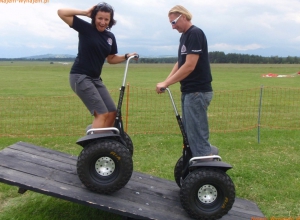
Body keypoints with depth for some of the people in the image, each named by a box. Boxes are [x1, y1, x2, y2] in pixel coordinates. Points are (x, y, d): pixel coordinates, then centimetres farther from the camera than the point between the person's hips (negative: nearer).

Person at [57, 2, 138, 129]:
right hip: (80, 77, -7)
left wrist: (126, 56, 3)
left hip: (95, 79, 8)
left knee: (112, 112, 7)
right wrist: (85, 12, -11)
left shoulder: (110, 37, 8)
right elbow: (61, 12, -13)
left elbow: (111, 59, 18)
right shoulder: (86, 28, -7)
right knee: (102, 113, -15)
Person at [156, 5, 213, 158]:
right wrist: (166, 82, 3)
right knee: (189, 133, 14)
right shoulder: (184, 36, 16)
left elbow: (189, 66, -21)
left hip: (197, 92, -10)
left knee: (197, 134, -7)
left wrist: (166, 83, -17)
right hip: (188, 91, 10)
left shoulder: (195, 33, -14)